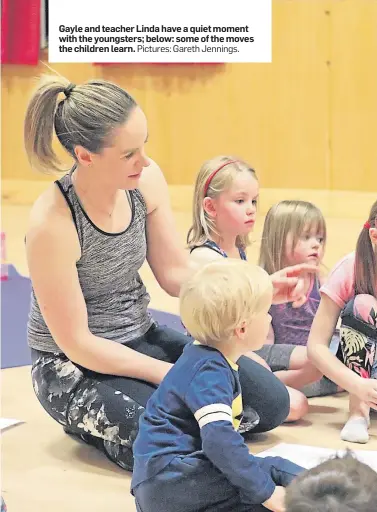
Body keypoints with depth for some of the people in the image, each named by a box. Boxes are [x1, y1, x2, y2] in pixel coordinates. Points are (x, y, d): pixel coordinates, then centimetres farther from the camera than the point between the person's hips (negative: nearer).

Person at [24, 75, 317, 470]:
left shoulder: (146, 180, -11)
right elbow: (76, 342, -21)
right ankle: (92, 423, 2)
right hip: (74, 367, -6)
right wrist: (174, 376, -20)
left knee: (270, 402, -3)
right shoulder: (51, 223, -28)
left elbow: (177, 273, 1)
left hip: (142, 338, 6)